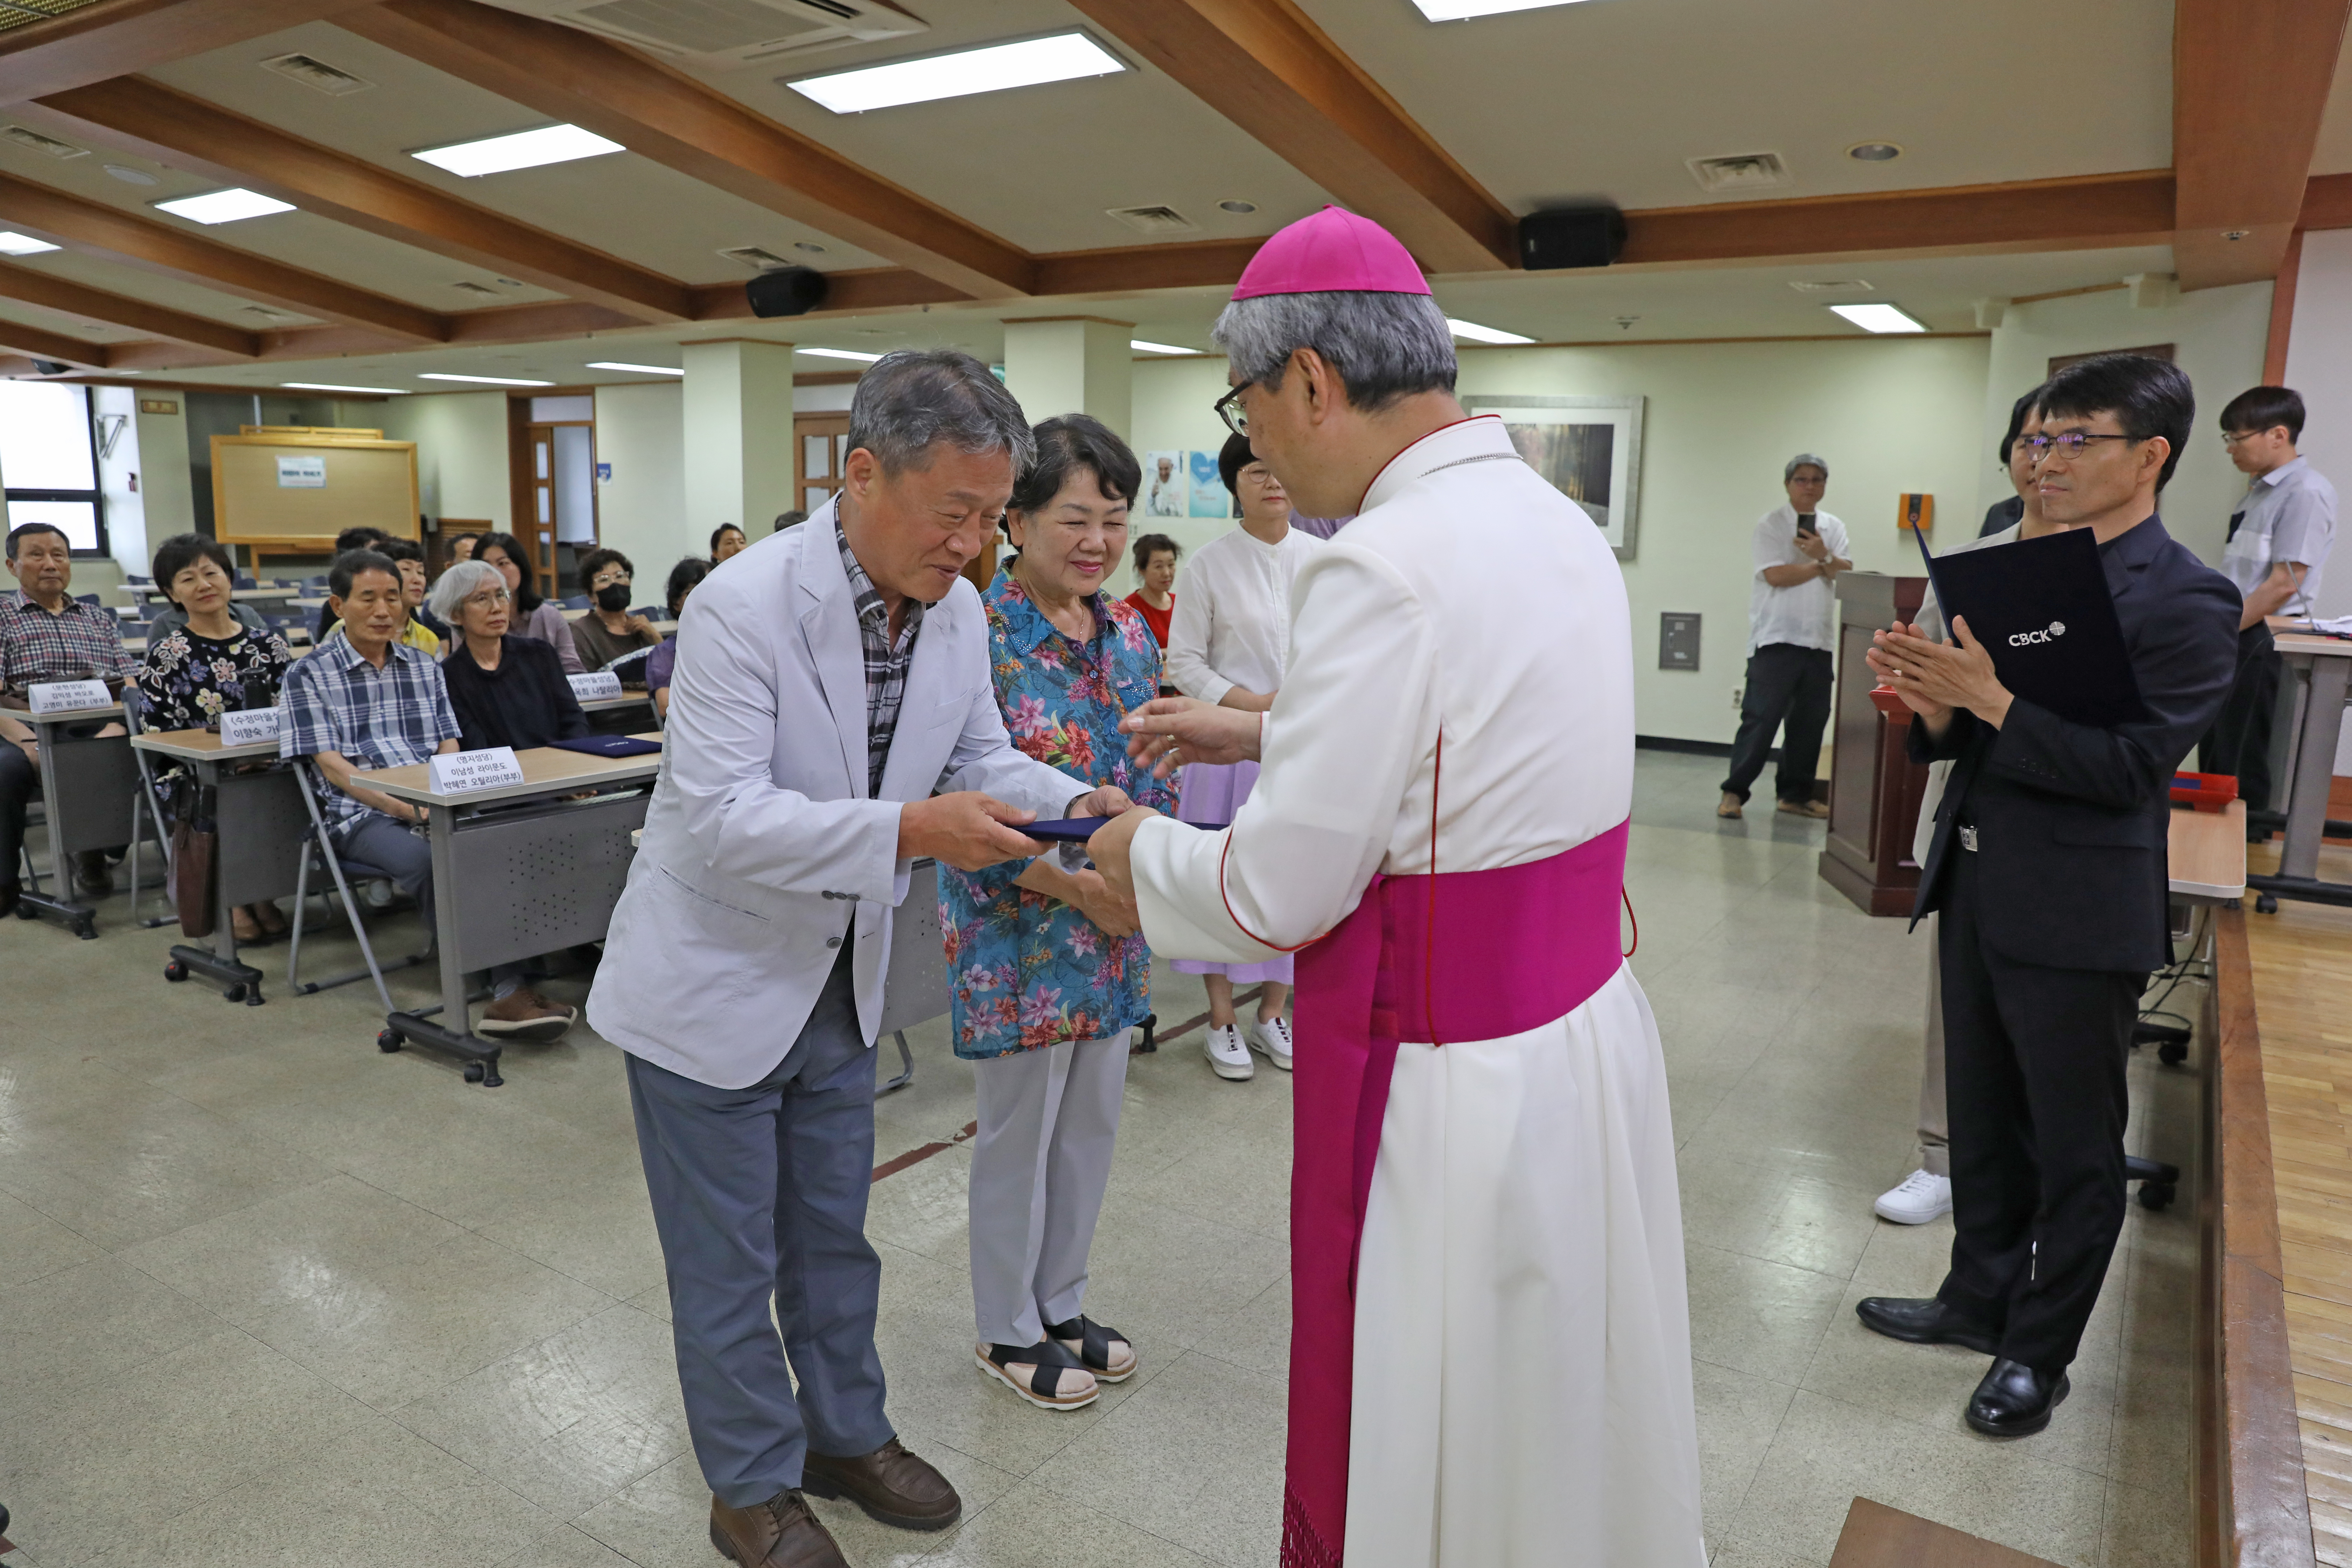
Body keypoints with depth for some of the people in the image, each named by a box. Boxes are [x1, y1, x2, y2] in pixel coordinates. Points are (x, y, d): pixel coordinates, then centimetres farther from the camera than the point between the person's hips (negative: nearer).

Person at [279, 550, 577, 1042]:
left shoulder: (423, 665, 19)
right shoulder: (310, 674, 6)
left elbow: (449, 748, 13)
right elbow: (332, 765, -4)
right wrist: (407, 809, -17)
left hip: (436, 806, 4)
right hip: (364, 814, -3)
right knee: (430, 862, -36)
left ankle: (512, 989, -35)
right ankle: (504, 993, -32)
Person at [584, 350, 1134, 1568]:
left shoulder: (958, 613, -5)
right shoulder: (742, 609, -27)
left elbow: (979, 757, 5)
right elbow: (719, 819, -31)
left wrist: (1069, 805, -15)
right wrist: (908, 832, -40)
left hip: (840, 982, 6)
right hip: (714, 985, -6)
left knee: (833, 1238, 23)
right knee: (728, 1264, 11)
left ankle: (847, 1435, 44)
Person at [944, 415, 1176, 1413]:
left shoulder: (1127, 632, 5)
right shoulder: (980, 638, -16)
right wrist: (1078, 886, -25)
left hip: (1112, 928, 7)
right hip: (1018, 931, -6)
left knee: (1091, 1122, 17)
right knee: (1019, 1131, 9)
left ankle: (1061, 1305, 37)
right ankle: (1009, 1330, 30)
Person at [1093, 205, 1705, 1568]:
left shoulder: (1387, 570, -24)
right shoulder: (1559, 524, 5)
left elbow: (1277, 897, -20)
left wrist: (1143, 853, 0)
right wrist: (1266, 726, 20)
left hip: (1455, 1093, -9)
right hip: (1595, 1031, 9)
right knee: (1576, 1427, 26)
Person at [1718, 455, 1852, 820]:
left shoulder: (1834, 528, 15)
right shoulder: (1770, 524, -1)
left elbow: (1848, 575, 3)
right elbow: (1776, 575, -13)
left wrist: (1823, 555, -15)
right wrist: (1823, 565, -2)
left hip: (1819, 639, 5)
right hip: (1777, 638, -5)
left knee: (1810, 720, 8)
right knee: (1761, 717, -7)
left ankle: (1796, 794, 18)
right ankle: (1734, 792, 0)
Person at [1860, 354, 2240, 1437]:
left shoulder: (2186, 600, -12)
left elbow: (2129, 765, -20)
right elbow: (1969, 734, 8)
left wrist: (1991, 699, -27)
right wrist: (1936, 704, -13)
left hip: (2078, 916, -7)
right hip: (1978, 889, 7)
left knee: (2074, 1146, 11)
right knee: (1982, 1120, 20)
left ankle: (2038, 1350, 27)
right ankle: (1981, 1297, 38)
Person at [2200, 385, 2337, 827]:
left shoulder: (2306, 493, -14)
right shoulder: (2258, 490, 13)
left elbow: (2284, 584, -18)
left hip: (2263, 640, -9)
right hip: (2234, 639, 9)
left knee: (2241, 761, 0)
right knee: (2213, 754, 14)